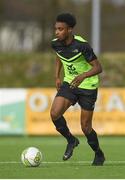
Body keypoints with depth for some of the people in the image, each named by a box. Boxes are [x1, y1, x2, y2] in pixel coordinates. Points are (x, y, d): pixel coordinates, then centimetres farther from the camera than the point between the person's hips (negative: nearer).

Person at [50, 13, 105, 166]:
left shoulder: (82, 45, -25)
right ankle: (71, 140, 8)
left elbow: (98, 67, -23)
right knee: (54, 113, -18)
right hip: (69, 83, 5)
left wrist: (82, 76, -39)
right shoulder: (56, 44, -7)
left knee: (85, 127, 0)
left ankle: (99, 155, 26)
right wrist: (57, 77, 10)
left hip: (88, 86, -5)